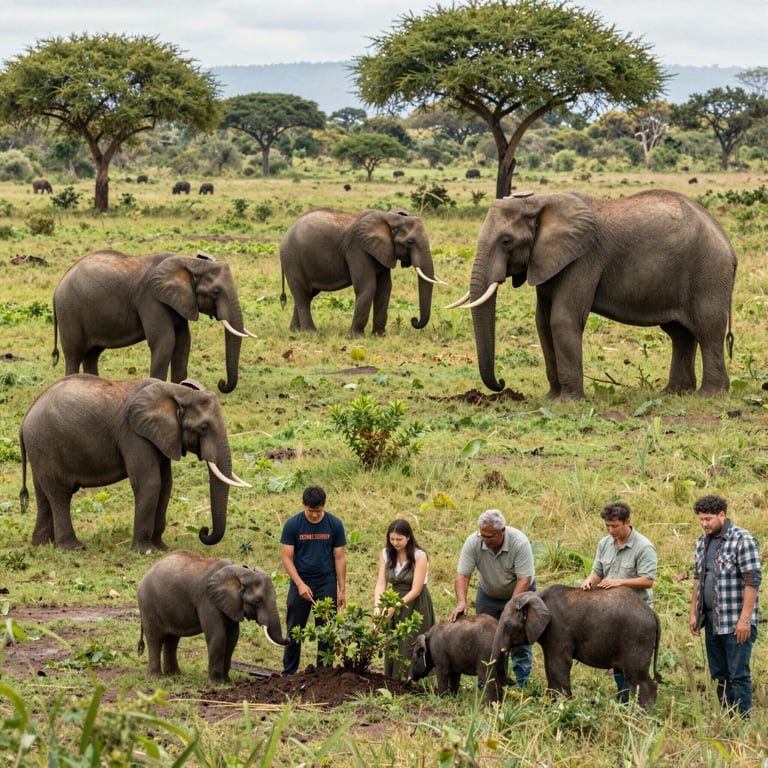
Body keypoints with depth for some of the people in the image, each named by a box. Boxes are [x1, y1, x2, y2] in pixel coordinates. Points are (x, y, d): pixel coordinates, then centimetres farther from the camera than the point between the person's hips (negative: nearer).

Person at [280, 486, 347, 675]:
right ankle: (288, 672, 13)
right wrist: (300, 584, -18)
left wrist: (342, 590, -1)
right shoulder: (292, 525, -6)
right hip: (300, 583, 0)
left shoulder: (334, 524, -3)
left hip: (327, 584, 0)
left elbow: (339, 558, 1)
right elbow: (287, 558, -6)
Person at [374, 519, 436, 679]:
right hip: (395, 603, 5)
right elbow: (381, 583, -6)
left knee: (410, 648, -8)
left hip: (416, 605, -5)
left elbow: (415, 590, -19)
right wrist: (377, 607, -23)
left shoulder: (420, 556, -16)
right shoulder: (386, 554, -1)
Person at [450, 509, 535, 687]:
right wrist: (461, 602, -38)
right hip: (488, 595, 3)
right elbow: (462, 575, -23)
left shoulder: (520, 543, -31)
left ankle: (522, 684, 2)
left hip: (519, 592, -3)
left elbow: (524, 578, -29)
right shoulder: (473, 542, -24)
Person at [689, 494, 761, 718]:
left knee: (738, 674, -6)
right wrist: (693, 614, 15)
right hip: (712, 620, 8)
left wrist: (744, 619, -19)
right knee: (719, 674, 11)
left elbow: (752, 581, -16)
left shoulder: (742, 540, -12)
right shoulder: (703, 541, 12)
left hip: (736, 622, -8)